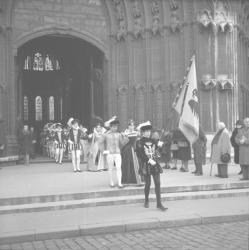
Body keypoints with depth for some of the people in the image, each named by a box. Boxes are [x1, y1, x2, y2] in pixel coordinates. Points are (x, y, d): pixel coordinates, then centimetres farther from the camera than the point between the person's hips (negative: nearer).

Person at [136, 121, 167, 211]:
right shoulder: (139, 142, -4)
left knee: (157, 183, -1)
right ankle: (146, 201, 26)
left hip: (155, 164, 4)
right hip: (146, 165, -4)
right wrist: (149, 160, -20)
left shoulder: (153, 141, 11)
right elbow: (139, 154, -12)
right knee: (148, 183, 5)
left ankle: (159, 203, 2)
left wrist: (159, 145, 1)